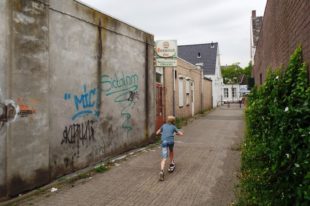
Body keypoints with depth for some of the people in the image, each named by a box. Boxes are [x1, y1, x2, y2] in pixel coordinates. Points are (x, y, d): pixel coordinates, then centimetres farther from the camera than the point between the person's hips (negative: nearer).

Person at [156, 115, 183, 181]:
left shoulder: (164, 125, 22)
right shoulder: (173, 127, 17)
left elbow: (157, 133, 29)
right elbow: (181, 134, 16)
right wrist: (177, 133, 37)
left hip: (164, 141, 0)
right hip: (171, 141, 0)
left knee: (164, 158, -7)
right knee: (171, 151, 33)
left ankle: (162, 171, -28)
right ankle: (171, 165, 37)